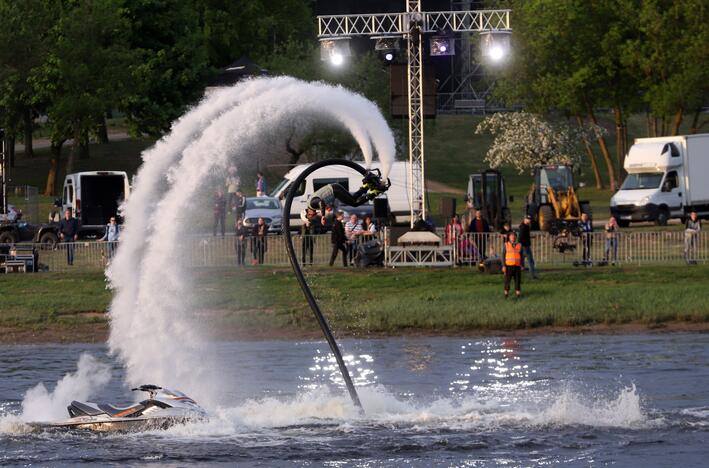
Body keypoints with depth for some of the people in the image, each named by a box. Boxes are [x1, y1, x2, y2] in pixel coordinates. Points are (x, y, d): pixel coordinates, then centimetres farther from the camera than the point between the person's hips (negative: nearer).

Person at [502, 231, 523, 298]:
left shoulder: (519, 245, 7)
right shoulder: (506, 245, 2)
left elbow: (521, 256, 11)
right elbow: (503, 256, 2)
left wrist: (522, 265, 5)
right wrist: (503, 266, -6)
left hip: (517, 265, 2)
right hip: (508, 265, -2)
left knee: (517, 280, 0)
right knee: (507, 280, -2)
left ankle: (518, 293, 7)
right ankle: (506, 292, 9)